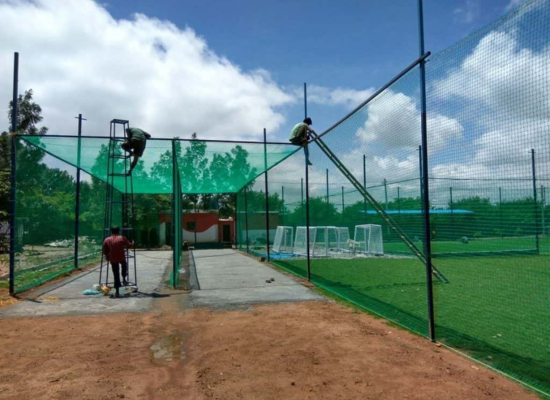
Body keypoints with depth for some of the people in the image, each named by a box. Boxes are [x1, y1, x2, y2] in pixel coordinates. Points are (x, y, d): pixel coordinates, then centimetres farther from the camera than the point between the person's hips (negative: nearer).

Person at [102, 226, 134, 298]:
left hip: (113, 260, 1)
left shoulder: (106, 240, 3)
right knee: (124, 265, 34)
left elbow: (105, 251, 5)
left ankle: (117, 292, 5)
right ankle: (124, 279, 25)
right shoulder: (122, 238, -2)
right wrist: (132, 243, 30)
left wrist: (107, 256, 23)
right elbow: (129, 245, 9)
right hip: (121, 258, -1)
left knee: (116, 274, 6)